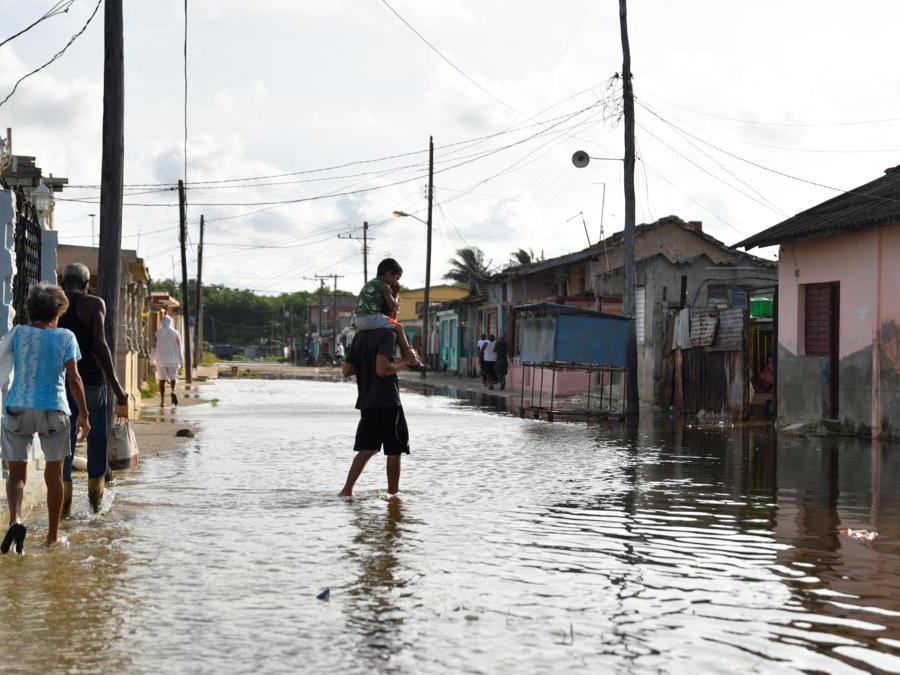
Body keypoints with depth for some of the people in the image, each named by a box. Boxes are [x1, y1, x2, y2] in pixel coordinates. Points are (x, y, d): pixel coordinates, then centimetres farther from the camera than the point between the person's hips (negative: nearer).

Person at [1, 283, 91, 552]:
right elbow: (73, 379, -5)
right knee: (54, 475, 11)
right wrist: (83, 414, 2)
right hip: (53, 409, 0)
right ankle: (53, 535, 18)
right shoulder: (65, 337, -1)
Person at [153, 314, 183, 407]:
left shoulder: (157, 333, -1)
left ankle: (162, 401, 4)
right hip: (172, 360, 0)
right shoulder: (175, 333, -3)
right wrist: (181, 361, 1)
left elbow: (154, 347, 0)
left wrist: (154, 360, 9)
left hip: (160, 359, 0)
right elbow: (179, 348, -4)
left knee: (162, 379, 7)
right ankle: (173, 391, -21)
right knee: (173, 377, 10)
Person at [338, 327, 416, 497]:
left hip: (366, 402, 7)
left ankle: (347, 490, 3)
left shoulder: (360, 336, 10)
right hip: (387, 402, -7)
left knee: (367, 449, 13)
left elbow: (346, 370, 9)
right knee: (394, 451, 6)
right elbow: (382, 369, -23)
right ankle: (392, 493, 11)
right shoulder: (388, 334, -13)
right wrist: (405, 362, -9)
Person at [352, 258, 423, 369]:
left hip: (358, 320, 9)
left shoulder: (369, 284, 24)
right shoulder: (385, 286, -3)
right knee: (398, 327, 0)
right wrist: (396, 294, 12)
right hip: (371, 317, -9)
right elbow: (393, 306, -5)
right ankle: (411, 358, -2)